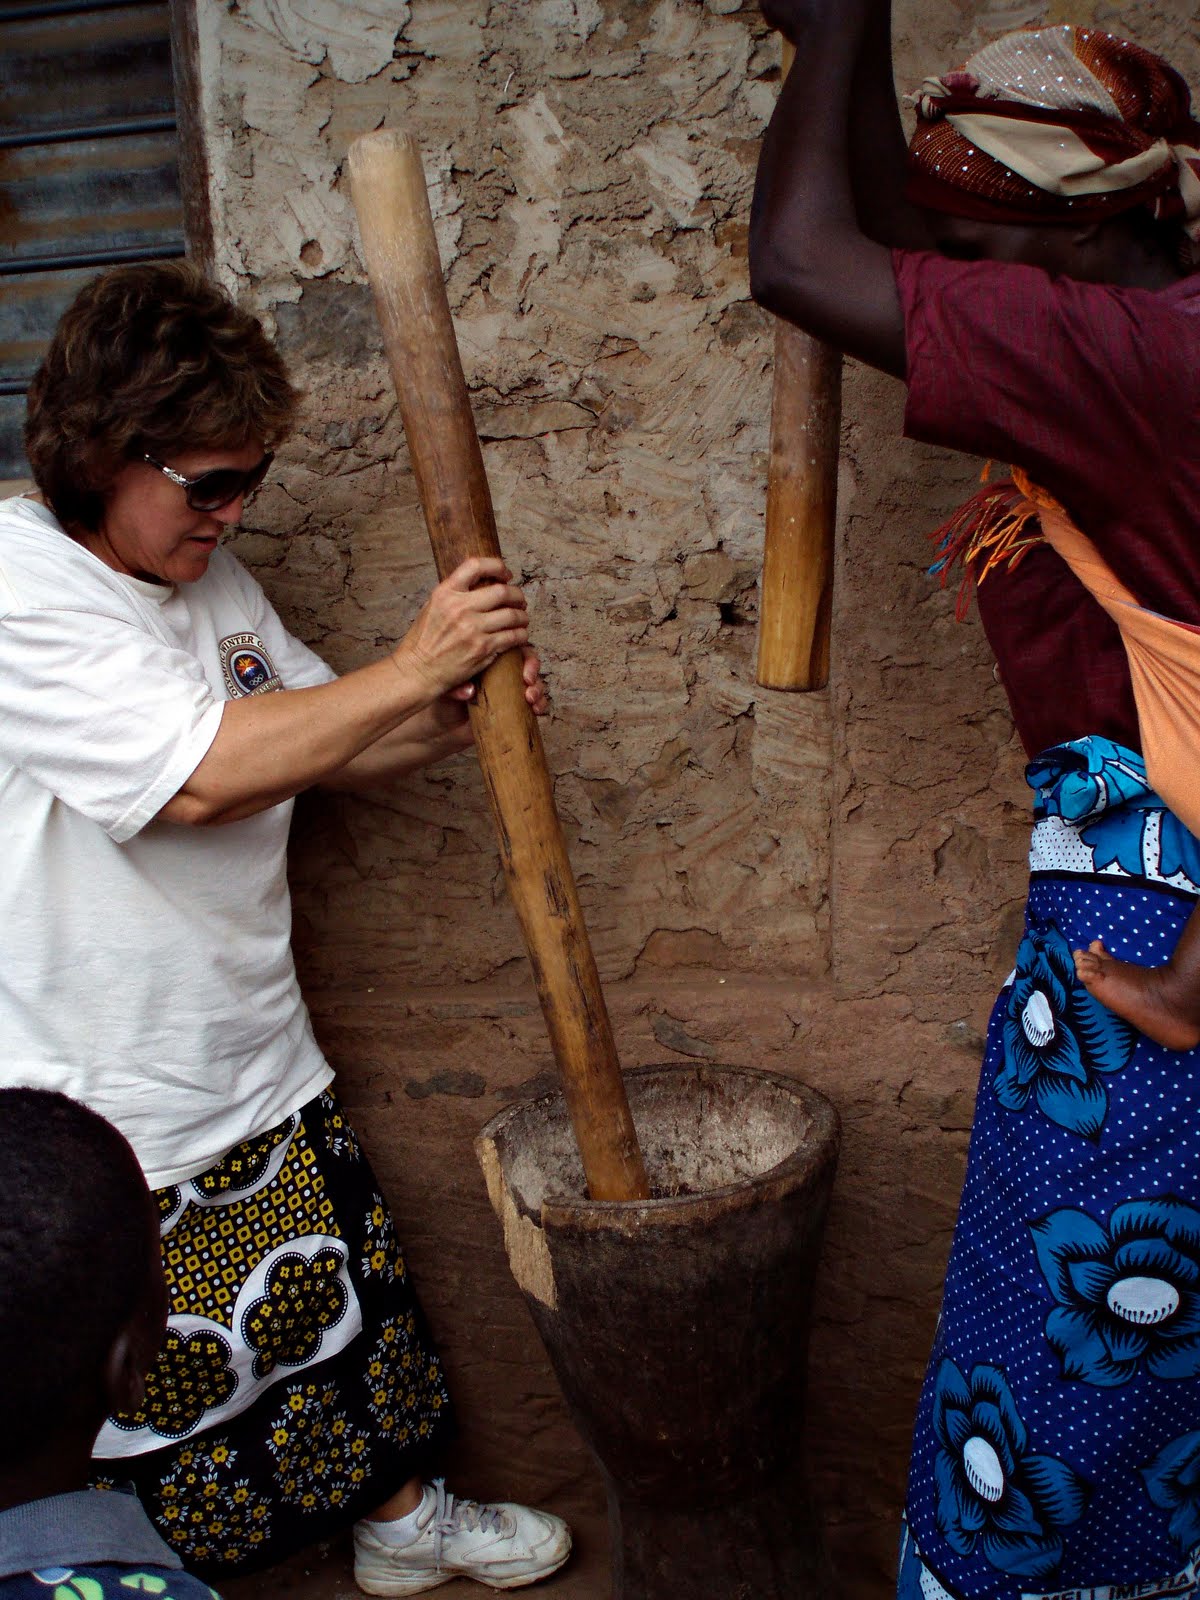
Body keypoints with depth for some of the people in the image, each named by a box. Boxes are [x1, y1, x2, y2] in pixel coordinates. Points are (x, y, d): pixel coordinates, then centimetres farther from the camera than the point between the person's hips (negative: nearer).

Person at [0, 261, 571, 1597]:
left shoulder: (205, 574, 7)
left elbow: (324, 743, 15)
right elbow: (204, 774, -30)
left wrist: (463, 719, -4)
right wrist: (416, 668, -24)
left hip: (260, 1073, 9)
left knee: (345, 1302, 22)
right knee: (143, 1390, 9)